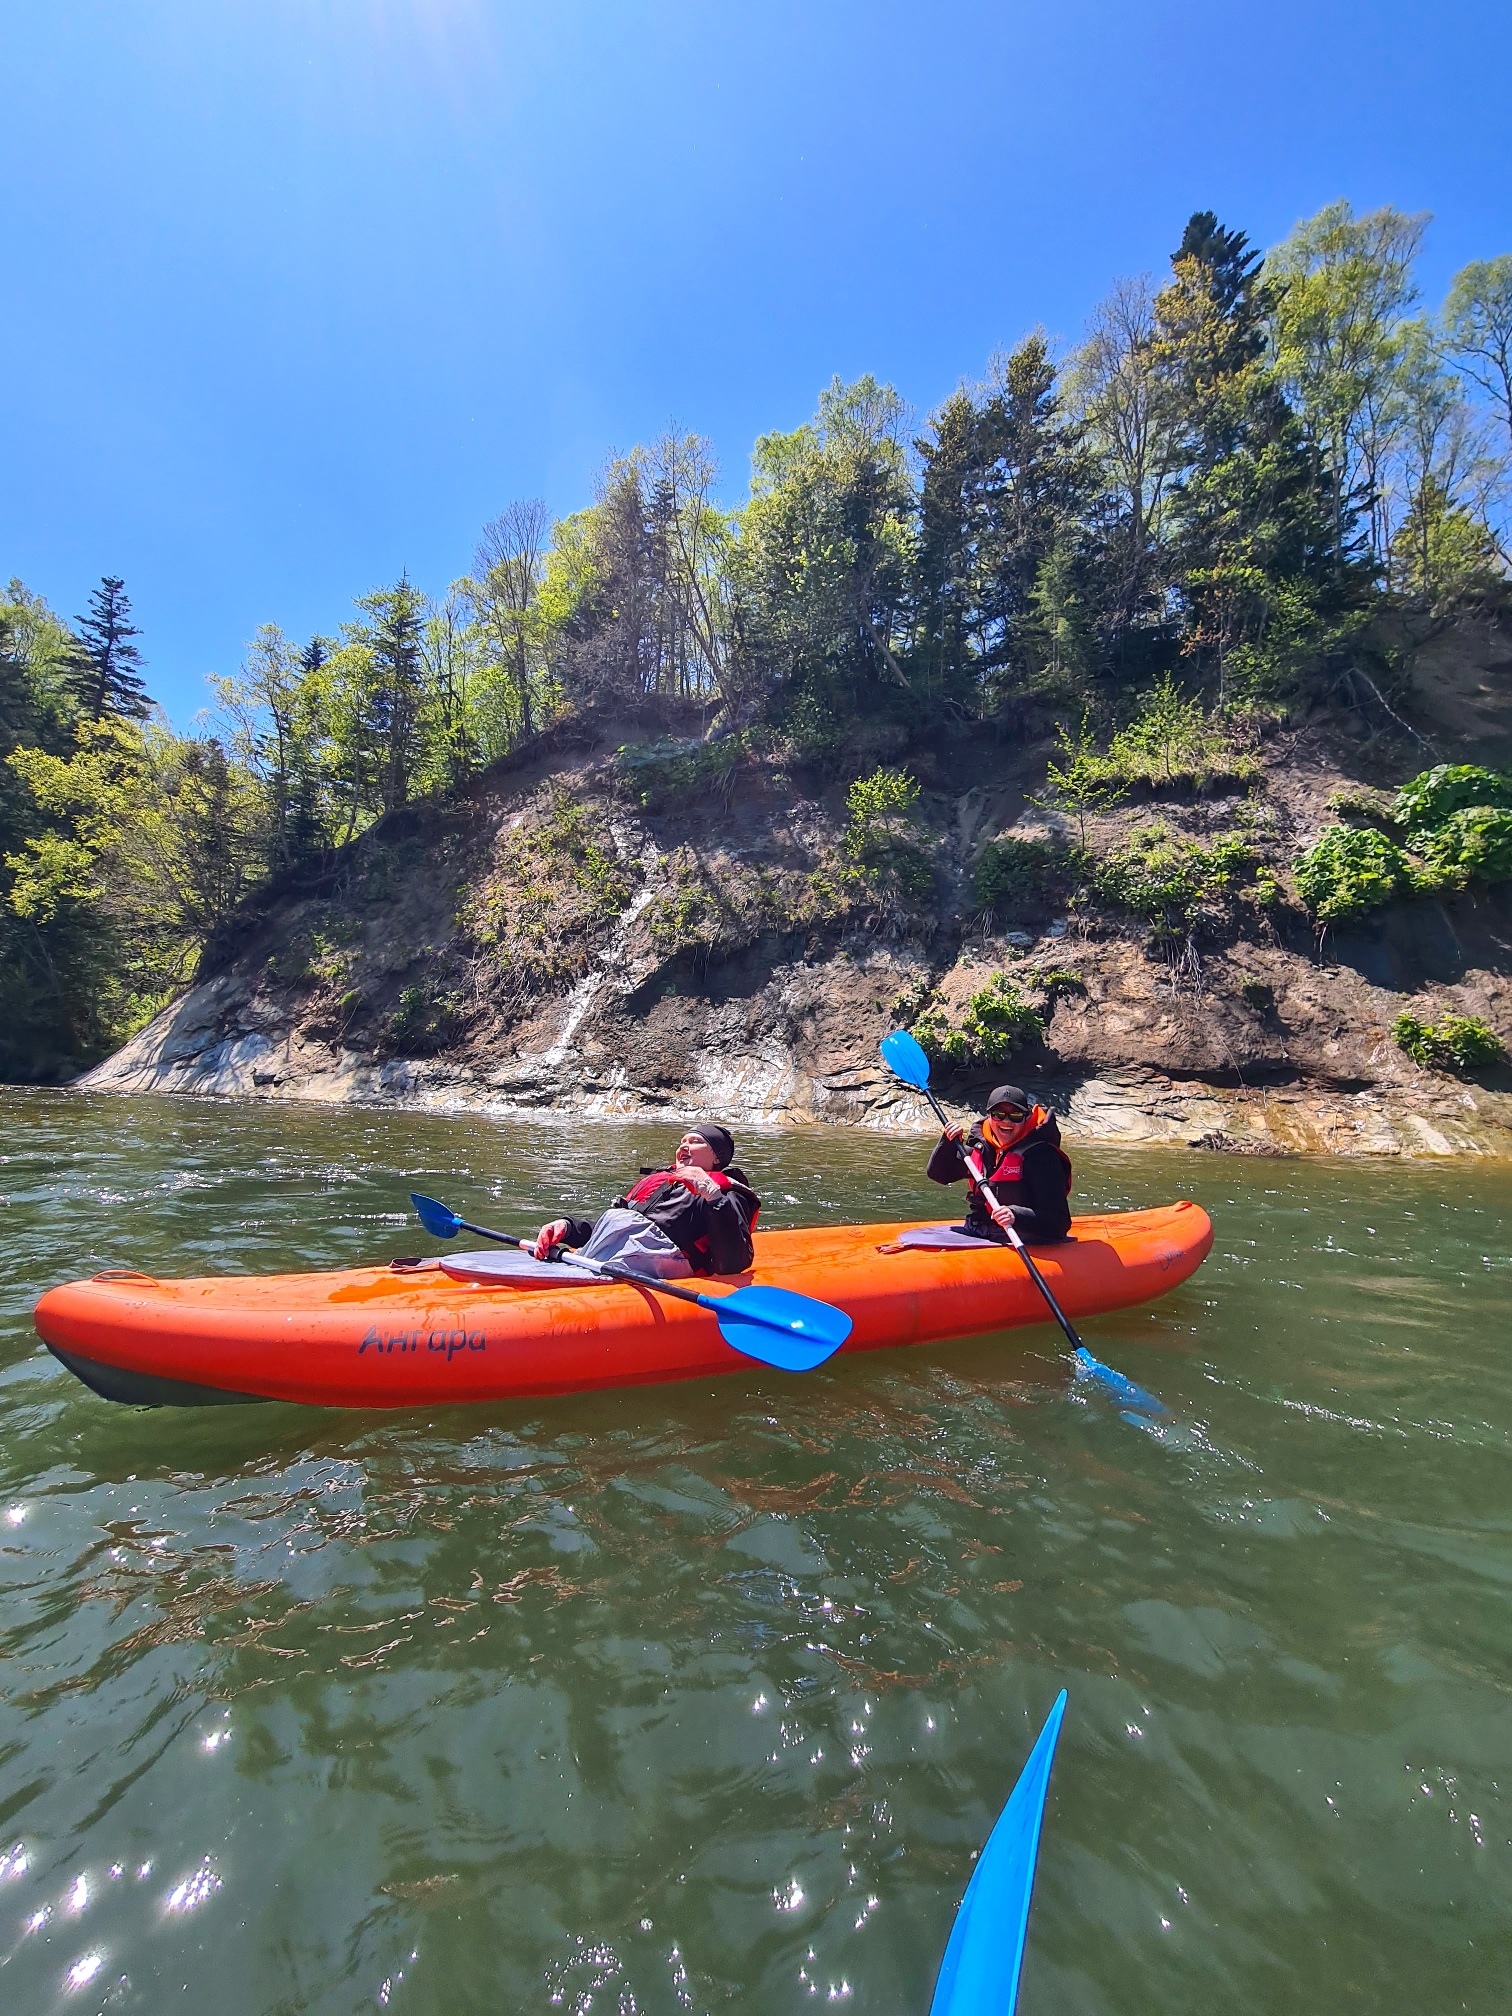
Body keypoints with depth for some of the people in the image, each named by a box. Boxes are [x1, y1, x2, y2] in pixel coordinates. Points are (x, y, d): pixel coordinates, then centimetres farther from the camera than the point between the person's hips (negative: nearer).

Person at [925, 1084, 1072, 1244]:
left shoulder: (1042, 1154, -12)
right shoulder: (980, 1145, 6)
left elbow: (1059, 1221, -17)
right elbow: (936, 1174, 17)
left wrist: (1016, 1216, -32)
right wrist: (948, 1142, 1)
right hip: (977, 1236, 6)